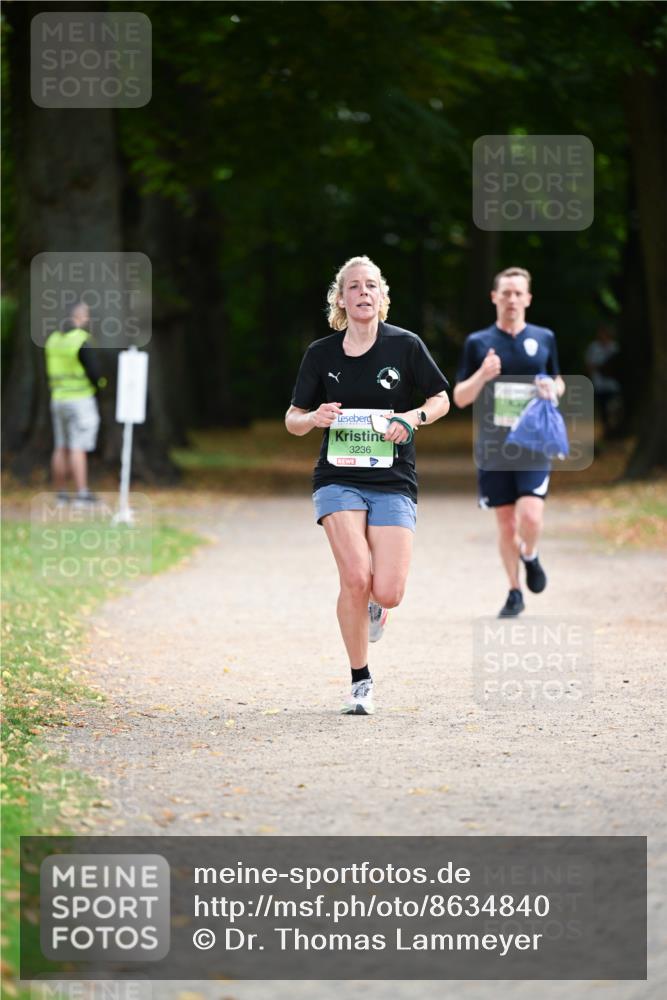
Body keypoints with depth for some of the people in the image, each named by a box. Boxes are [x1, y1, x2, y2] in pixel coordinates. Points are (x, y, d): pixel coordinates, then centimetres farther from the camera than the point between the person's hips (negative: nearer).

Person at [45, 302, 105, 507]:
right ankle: (82, 494, -11)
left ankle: (61, 494, 13)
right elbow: (94, 372, -16)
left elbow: (50, 372, 13)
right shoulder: (83, 342, -16)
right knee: (78, 449, -9)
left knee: (61, 449, 10)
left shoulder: (53, 339, 8)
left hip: (58, 398, 7)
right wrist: (101, 382, 4)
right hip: (81, 399, -7)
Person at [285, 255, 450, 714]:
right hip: (339, 481, 0)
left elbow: (441, 400, 9)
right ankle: (361, 681, 0)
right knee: (356, 578, -19)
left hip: (393, 483, 0)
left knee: (387, 593, -10)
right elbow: (292, 420, 10)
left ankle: (374, 604, 31)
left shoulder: (405, 345, -1)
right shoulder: (322, 354, 3)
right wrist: (314, 418, -13)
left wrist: (413, 418, -12)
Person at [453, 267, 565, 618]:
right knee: (505, 523, 6)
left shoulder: (544, 339, 6)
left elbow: (559, 383, 20)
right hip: (494, 447, 0)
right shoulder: (478, 343, 3)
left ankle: (530, 556, 17)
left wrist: (553, 389, -4)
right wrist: (482, 375, -16)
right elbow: (460, 397, 4)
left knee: (531, 517, -17)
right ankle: (514, 593, 22)